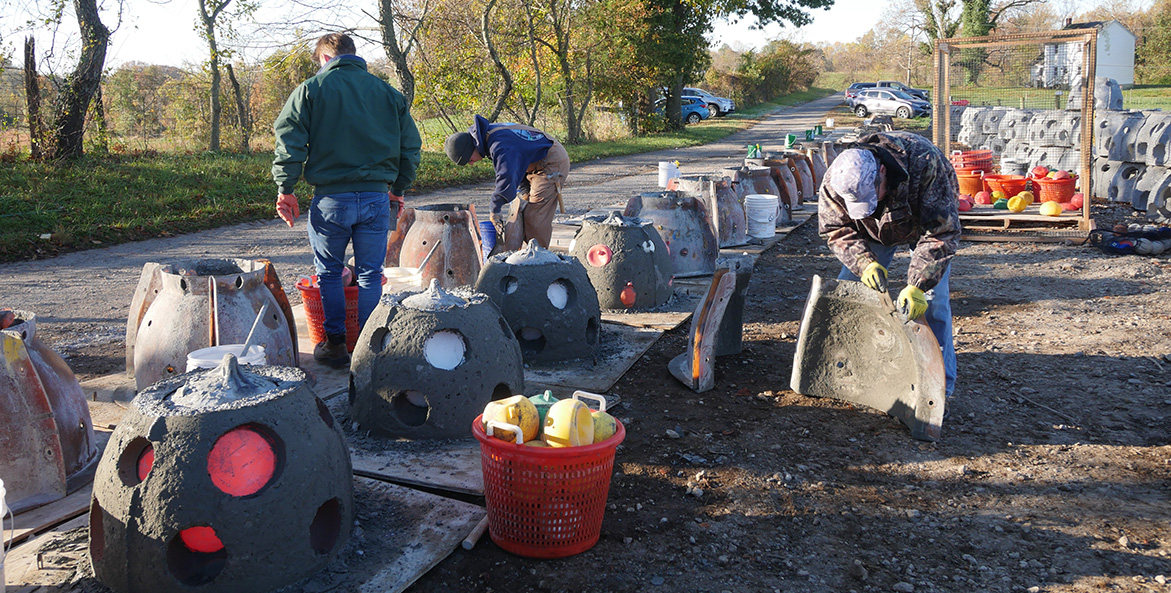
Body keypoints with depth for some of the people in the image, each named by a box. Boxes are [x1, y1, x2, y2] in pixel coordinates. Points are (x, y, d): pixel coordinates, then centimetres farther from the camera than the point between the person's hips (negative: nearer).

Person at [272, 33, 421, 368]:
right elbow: (411, 146, 12)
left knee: (329, 273, 12)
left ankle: (335, 345, 16)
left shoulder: (311, 90, 2)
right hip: (376, 196, 2)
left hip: (331, 197, -2)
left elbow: (289, 142, -6)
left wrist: (285, 188, 0)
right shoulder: (388, 93, 10)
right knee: (370, 274, 10)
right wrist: (398, 189, 20)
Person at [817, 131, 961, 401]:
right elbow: (835, 230, -18)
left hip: (925, 223, -3)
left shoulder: (926, 164, -42)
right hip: (875, 230, 3)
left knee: (931, 296, -15)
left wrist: (917, 286, -44)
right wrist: (864, 263, -37)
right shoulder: (835, 179, -32)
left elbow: (942, 231, -37)